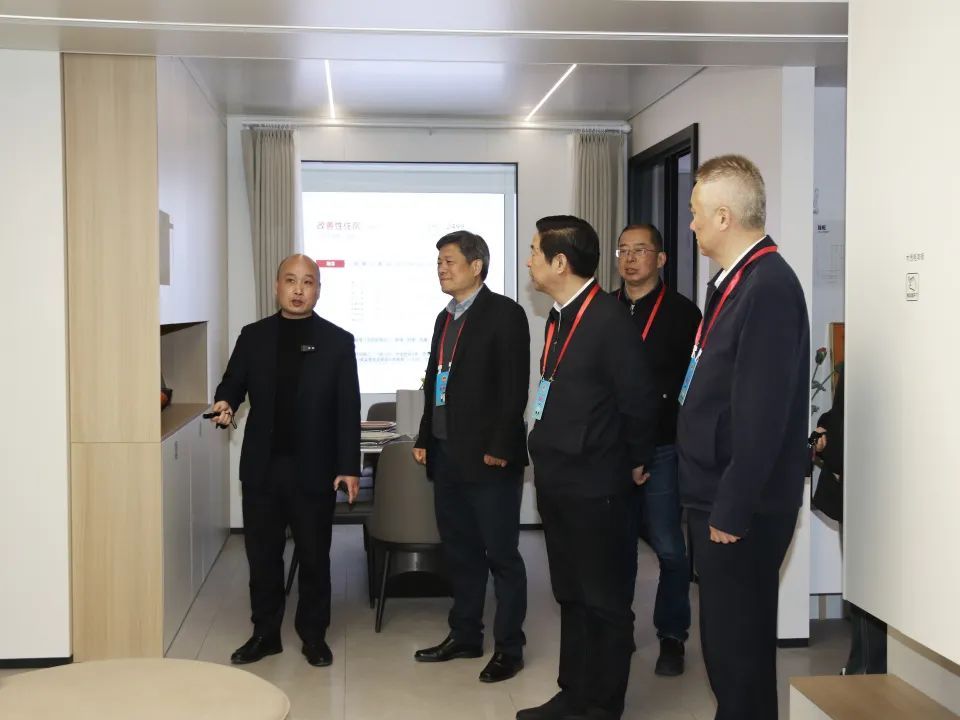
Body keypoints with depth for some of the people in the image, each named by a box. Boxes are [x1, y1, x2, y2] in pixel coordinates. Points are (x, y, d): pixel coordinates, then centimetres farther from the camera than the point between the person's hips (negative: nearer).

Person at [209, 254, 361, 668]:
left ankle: (314, 635, 23)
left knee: (314, 556, 8)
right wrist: (225, 404, -16)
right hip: (262, 466, 2)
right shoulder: (253, 337, 6)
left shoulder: (338, 341, 0)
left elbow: (348, 409, -3)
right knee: (262, 555, 10)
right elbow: (233, 383, 9)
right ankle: (265, 633, 24)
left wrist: (349, 467, -8)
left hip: (313, 468, -2)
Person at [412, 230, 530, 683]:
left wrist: (499, 448, -18)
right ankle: (464, 636, 27)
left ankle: (508, 649, 12)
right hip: (446, 454, 8)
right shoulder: (446, 318, 15)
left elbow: (515, 388, -14)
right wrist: (424, 438, 14)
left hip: (488, 457, -8)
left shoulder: (504, 314, -8)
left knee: (501, 554, 2)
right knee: (459, 551, 15)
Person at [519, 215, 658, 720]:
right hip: (556, 482, 9)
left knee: (603, 601, 5)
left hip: (594, 487, -9)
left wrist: (634, 463, -1)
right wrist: (548, 459, 15)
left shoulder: (609, 319, -17)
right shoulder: (560, 316, 10)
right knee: (571, 596, 18)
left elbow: (639, 399, -14)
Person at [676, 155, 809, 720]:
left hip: (740, 508, -9)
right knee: (724, 634, 19)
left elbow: (762, 413, -23)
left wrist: (732, 509, -20)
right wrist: (714, 500, 15)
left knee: (737, 639, 3)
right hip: (717, 497, 9)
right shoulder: (737, 280, 10)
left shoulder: (768, 286, -19)